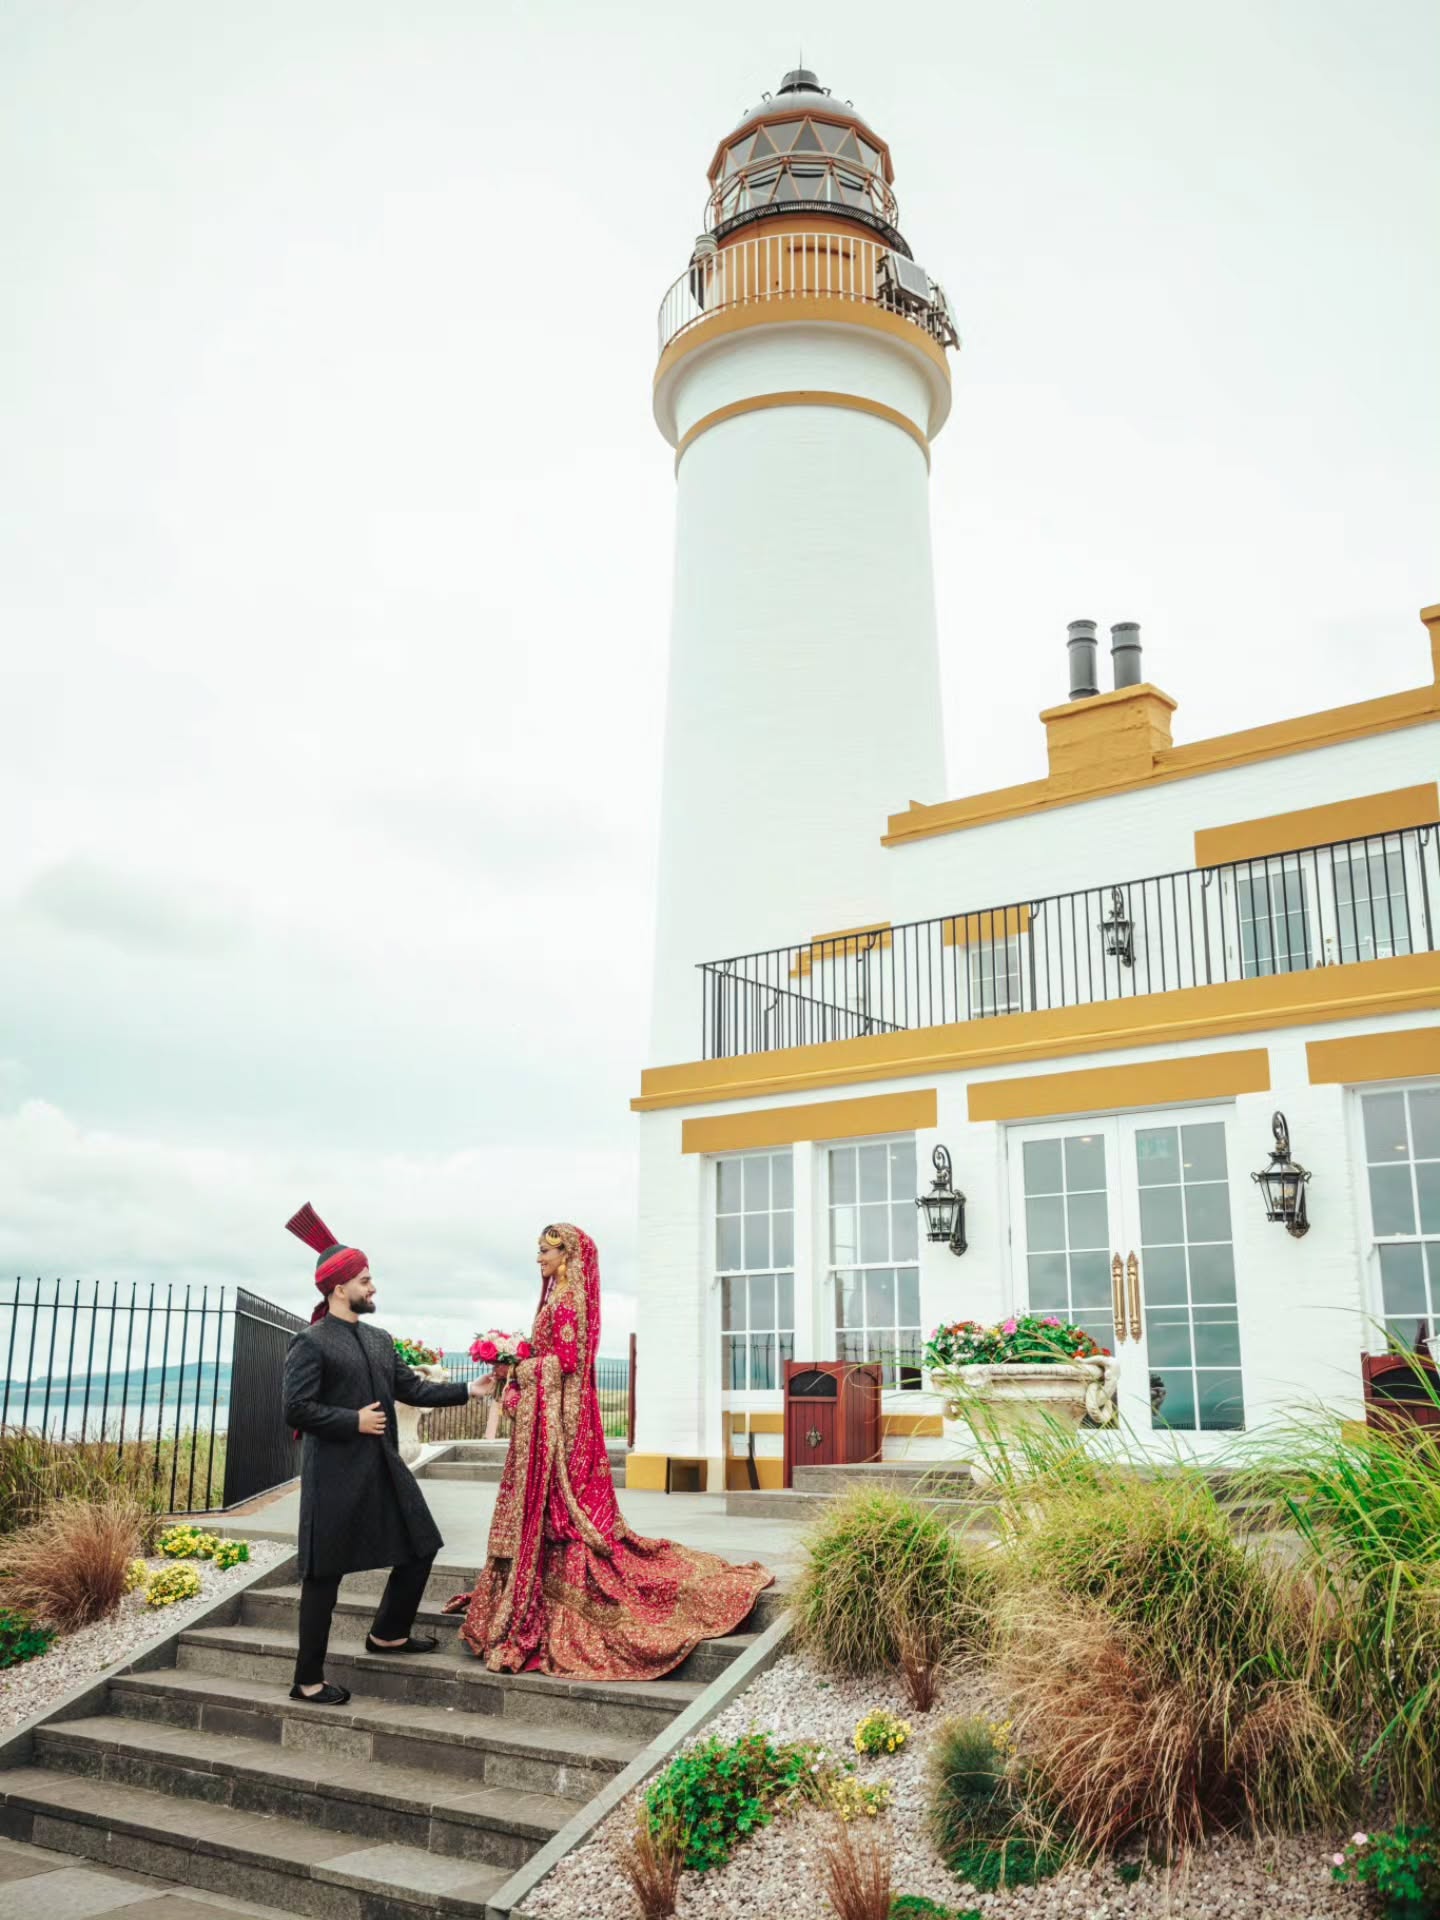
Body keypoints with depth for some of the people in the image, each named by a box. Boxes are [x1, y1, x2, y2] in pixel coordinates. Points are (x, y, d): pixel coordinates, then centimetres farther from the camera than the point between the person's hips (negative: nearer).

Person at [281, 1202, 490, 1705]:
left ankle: (388, 1634, 35)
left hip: (384, 1467, 8)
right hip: (335, 1475, -8)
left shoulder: (379, 1340, 14)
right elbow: (296, 1410, -17)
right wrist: (354, 1421, -16)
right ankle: (308, 1680, 13)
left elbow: (412, 1388, 15)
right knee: (325, 1574, 1)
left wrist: (468, 1389, 8)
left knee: (421, 1547, 13)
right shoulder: (311, 1343, -10)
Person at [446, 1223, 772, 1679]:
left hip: (557, 1414, -9)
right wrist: (514, 1375, 7)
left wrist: (516, 1372, -8)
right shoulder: (560, 1297, 16)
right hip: (546, 1413, 9)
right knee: (545, 1505, 11)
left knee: (554, 1506, -6)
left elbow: (563, 1360, -19)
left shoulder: (568, 1299, -12)